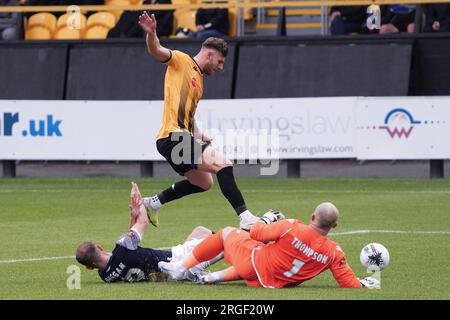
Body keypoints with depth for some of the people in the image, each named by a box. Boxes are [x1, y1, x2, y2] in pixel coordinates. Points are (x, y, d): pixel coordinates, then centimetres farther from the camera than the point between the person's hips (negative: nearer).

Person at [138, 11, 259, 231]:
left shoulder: (199, 80, 25)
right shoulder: (181, 61, 0)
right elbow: (157, 51, -18)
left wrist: (199, 135, 13)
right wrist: (151, 33, -39)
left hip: (182, 138, 10)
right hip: (172, 136, -10)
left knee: (204, 182, 24)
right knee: (223, 164, -22)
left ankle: (152, 203, 33)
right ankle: (246, 218, -29)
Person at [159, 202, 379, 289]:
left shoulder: (292, 228, -22)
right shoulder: (334, 253, -17)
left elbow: (256, 234, -9)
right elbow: (350, 285, -15)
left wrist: (267, 219, 11)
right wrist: (365, 283, 5)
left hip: (254, 264, -4)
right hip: (273, 283, 4)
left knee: (227, 233, 22)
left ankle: (180, 268, 25)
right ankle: (215, 277, 29)